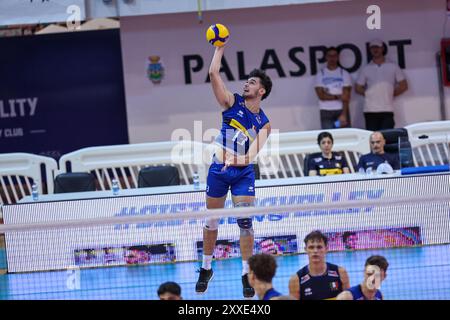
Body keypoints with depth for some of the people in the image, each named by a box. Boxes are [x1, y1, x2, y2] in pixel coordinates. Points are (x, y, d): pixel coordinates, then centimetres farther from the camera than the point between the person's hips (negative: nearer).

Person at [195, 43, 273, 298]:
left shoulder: (264, 123, 2)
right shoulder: (233, 103, 4)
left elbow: (252, 155, -11)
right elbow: (214, 73, -5)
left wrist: (236, 160, -29)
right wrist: (220, 48, -2)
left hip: (244, 173, -1)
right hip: (219, 169, 1)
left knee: (245, 222, -7)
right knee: (212, 221, 9)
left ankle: (247, 274, 1)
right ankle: (206, 269, 24)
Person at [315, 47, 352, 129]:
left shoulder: (344, 74, 5)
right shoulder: (320, 74, 5)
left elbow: (346, 97, -3)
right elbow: (321, 96, -3)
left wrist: (344, 114, -14)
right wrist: (337, 97, -12)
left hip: (342, 110, 0)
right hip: (326, 112, 0)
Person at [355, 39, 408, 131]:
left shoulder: (393, 67, 8)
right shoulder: (366, 69, 11)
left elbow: (403, 86, 10)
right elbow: (358, 88, 15)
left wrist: (391, 94, 3)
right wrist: (369, 94, 4)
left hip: (387, 110, -1)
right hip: (370, 110, 1)